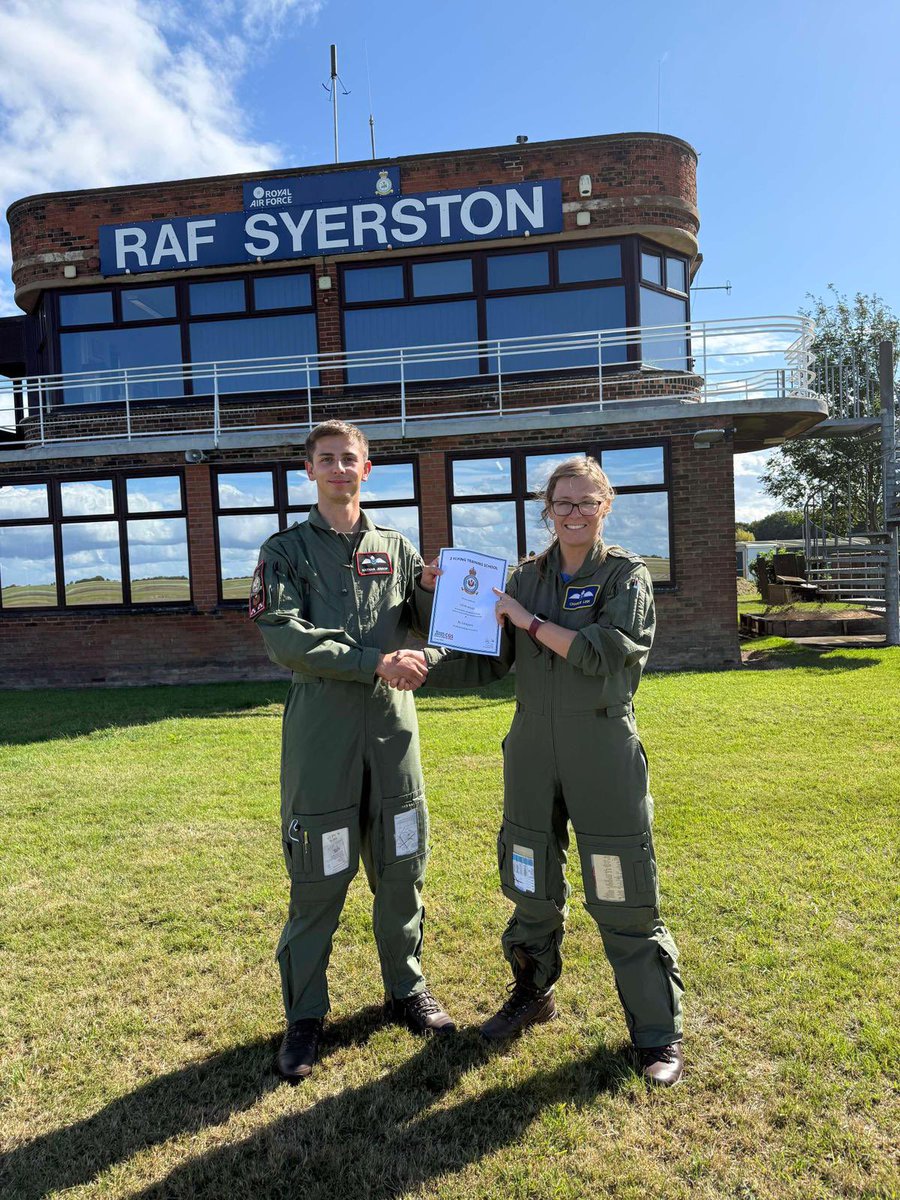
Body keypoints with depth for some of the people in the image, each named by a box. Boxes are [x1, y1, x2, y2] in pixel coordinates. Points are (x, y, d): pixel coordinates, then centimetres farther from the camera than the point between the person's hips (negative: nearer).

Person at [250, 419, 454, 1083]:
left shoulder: (397, 548, 12)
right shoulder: (287, 549, 3)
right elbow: (285, 637, -12)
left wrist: (433, 594, -7)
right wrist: (375, 662, -19)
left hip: (393, 727, 3)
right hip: (320, 729, -3)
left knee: (402, 869, 13)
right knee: (318, 879, 4)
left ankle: (407, 990, 34)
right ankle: (305, 1016, 24)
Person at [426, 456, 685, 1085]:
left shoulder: (626, 575, -3)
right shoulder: (526, 577, 8)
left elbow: (606, 653, -17)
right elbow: (488, 661, 8)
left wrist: (529, 621, -15)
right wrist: (421, 668, -5)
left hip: (603, 749, -4)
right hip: (533, 747, 4)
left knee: (623, 898, 2)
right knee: (532, 885, 17)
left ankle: (659, 1035, 22)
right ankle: (533, 995, 41)